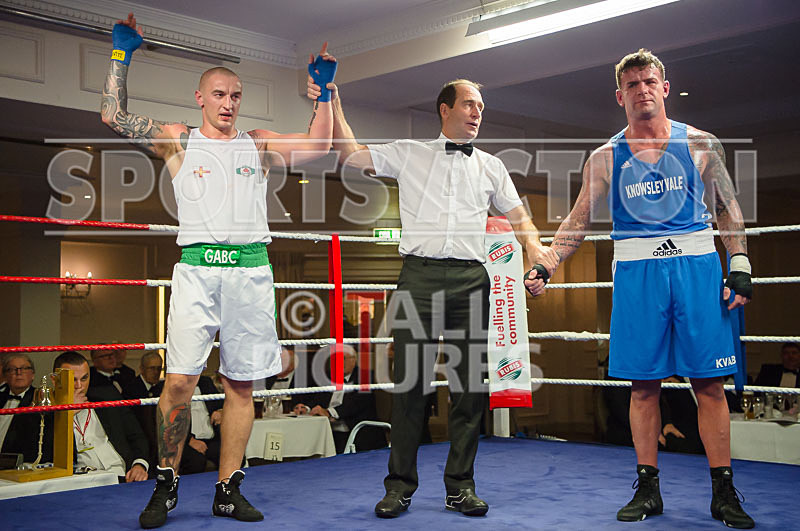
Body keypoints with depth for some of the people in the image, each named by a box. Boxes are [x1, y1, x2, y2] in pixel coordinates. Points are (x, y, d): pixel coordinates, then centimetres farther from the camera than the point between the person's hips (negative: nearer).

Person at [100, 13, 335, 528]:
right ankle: (166, 486, 6)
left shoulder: (258, 143, 18)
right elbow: (114, 116, 5)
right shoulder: (178, 140, 12)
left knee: (241, 384, 4)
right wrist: (122, 56, 0)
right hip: (198, 267, -2)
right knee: (180, 381, -10)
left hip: (252, 268, 2)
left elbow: (318, 145, 15)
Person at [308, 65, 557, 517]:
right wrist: (333, 104, 5)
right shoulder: (409, 154, 13)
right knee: (410, 380, -3)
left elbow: (517, 213, 20)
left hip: (471, 280, 2)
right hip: (419, 276, -2)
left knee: (471, 382, 1)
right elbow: (352, 155, 11)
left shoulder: (491, 166, 19)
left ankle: (461, 485, 11)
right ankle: (400, 484, 7)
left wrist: (535, 248, 3)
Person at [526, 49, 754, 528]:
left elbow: (729, 208, 11)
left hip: (696, 266, 0)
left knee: (709, 382, -1)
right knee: (644, 384, 2)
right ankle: (648, 489, 12)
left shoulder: (700, 144, 7)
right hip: (636, 272, 1)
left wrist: (740, 266, 3)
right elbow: (579, 220, 8)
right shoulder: (606, 158, 8)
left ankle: (724, 492, 7)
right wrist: (547, 266, -3)